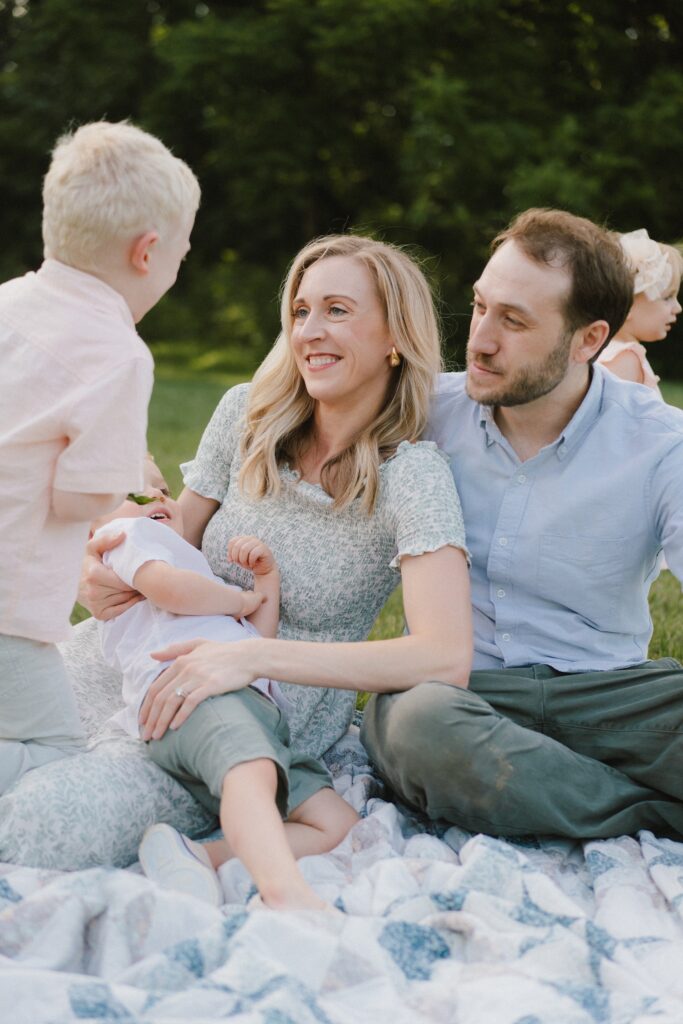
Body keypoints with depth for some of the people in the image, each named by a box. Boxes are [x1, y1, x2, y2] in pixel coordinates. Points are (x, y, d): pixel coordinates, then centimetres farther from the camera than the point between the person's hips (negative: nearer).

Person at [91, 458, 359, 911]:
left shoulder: (198, 575, 46)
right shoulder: (127, 534, 22)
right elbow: (168, 587, -3)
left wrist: (268, 576, 22)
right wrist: (244, 599, 13)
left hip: (262, 708, 8)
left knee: (339, 824, -10)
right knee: (253, 767, -40)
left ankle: (201, 857, -26)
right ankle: (286, 891, -64)